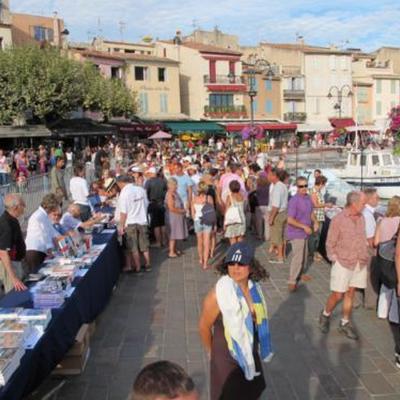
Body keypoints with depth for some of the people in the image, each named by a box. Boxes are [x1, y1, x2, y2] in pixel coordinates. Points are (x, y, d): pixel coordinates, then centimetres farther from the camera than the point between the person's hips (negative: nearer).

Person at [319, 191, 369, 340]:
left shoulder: (361, 218, 4)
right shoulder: (338, 220, -13)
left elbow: (363, 239, 15)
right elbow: (330, 244, -6)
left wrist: (365, 256, 8)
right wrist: (336, 260, -9)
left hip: (359, 264, 5)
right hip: (343, 263, -5)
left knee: (350, 294, 12)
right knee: (337, 295, 0)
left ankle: (345, 324, 25)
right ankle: (325, 315, 27)